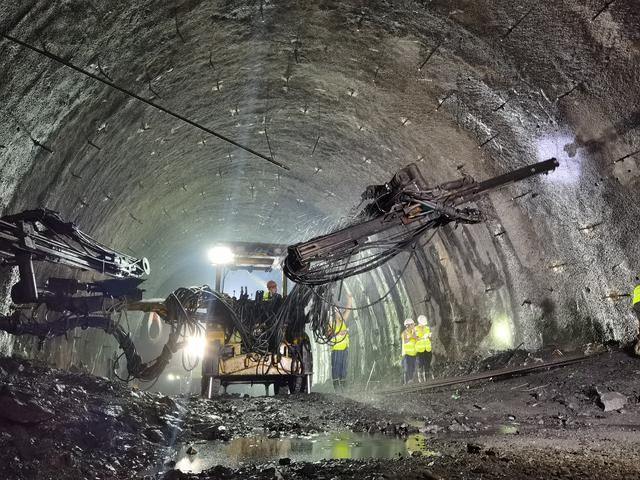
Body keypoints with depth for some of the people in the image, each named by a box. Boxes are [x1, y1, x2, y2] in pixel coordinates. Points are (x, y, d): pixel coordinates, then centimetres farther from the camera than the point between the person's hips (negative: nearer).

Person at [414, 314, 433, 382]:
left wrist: (429, 337, -8)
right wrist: (423, 337, -24)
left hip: (428, 349, 5)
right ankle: (420, 379, -1)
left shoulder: (427, 328, 11)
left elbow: (430, 339, 13)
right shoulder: (416, 329, -3)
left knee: (427, 364, 6)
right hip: (420, 349, -5)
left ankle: (426, 379, 14)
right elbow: (416, 339, -12)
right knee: (420, 365, -5)